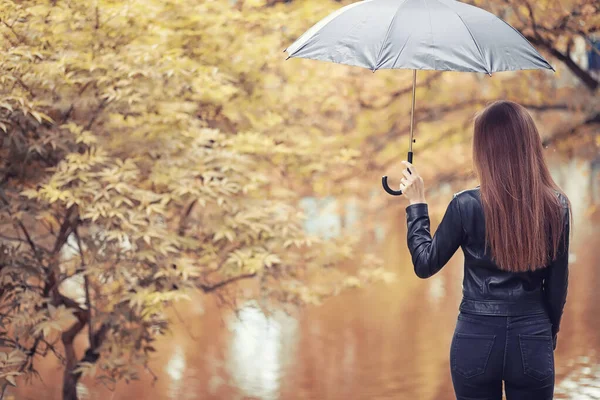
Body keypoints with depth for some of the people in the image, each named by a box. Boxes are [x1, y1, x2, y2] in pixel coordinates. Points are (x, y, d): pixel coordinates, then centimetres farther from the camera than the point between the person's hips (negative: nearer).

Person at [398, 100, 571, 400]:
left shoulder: (466, 205, -12)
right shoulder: (557, 206, -5)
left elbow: (425, 265, -1)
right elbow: (557, 286, 2)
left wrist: (416, 204, 6)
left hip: (477, 338, -1)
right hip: (532, 340, 1)